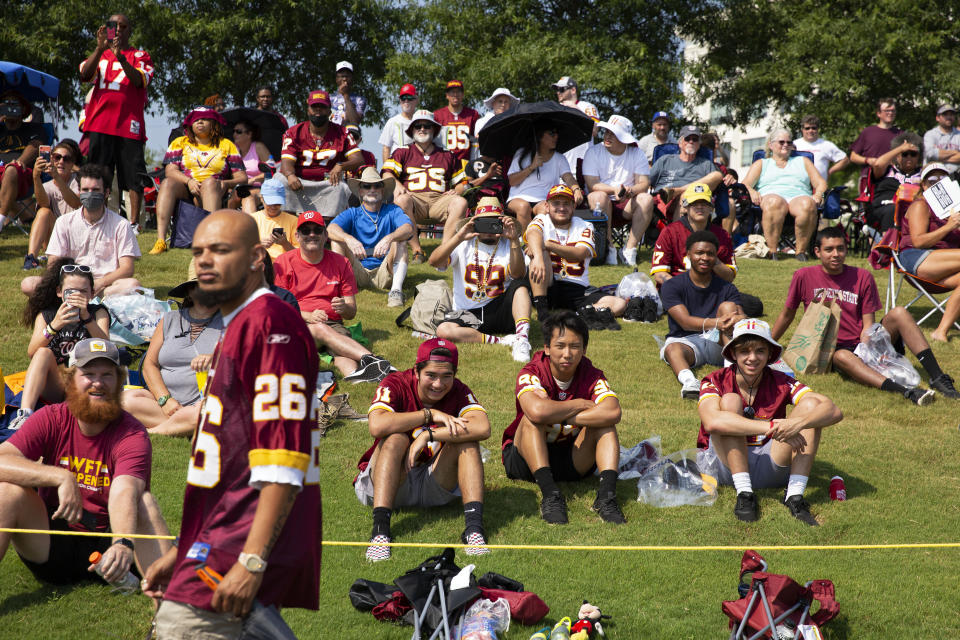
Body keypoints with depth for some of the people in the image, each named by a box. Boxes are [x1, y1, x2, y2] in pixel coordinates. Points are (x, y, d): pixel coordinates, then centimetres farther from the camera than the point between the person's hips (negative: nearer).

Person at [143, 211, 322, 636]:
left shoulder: (271, 322, -10)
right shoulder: (234, 330, 22)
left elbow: (284, 458, -19)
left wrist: (252, 561, -23)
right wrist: (182, 553, 25)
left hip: (243, 550, -9)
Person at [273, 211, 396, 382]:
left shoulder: (341, 263, 12)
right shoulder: (283, 263, 6)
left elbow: (352, 312, 11)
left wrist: (344, 308, -15)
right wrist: (308, 316, -18)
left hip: (333, 324, 2)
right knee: (320, 329, -36)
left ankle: (354, 374, -67)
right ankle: (370, 360, -53)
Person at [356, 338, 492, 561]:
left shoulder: (458, 391, -9)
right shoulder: (395, 384, -14)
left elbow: (483, 428, -30)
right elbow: (377, 426, -35)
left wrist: (428, 435, -34)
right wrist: (430, 414, -29)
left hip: (437, 486, 2)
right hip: (390, 482, -2)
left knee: (465, 438, -20)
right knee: (396, 438, -30)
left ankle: (474, 527, -33)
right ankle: (380, 529, -39)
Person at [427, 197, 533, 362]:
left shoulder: (508, 245, 7)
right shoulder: (465, 244, 6)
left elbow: (518, 275, -14)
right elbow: (434, 262, -12)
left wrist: (514, 240, -27)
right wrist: (459, 237, -25)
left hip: (500, 311, 1)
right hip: (469, 314, 0)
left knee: (521, 284, -26)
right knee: (444, 330, -31)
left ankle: (522, 337, -40)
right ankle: (503, 342, -31)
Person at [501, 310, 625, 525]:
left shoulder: (592, 376, -9)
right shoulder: (531, 374, -16)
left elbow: (613, 412, -30)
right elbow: (537, 410, -39)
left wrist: (561, 418, -31)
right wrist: (581, 405, -24)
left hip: (573, 463, 2)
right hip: (526, 459, -2)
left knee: (603, 420, -20)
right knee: (532, 418, -29)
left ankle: (607, 493, -36)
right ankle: (550, 494, -41)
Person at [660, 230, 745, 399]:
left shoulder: (726, 289, 9)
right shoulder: (671, 286, 0)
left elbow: (743, 319, -6)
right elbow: (685, 321, -15)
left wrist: (736, 320, -34)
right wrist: (716, 323, -34)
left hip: (717, 342, 2)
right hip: (685, 340, -2)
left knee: (728, 306, -20)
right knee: (672, 349, -36)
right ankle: (688, 381, -71)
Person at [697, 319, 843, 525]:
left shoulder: (780, 383, -3)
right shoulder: (716, 382, -9)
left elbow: (834, 412, -16)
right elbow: (712, 422, -32)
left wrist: (798, 423, -37)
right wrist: (772, 427, -38)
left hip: (772, 466, 2)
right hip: (728, 466, -2)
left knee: (810, 405, -14)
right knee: (730, 400, -24)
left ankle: (795, 495, -23)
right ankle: (744, 494, -27)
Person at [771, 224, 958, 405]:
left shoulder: (862, 277, 4)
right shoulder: (804, 277, 1)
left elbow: (868, 324, 1)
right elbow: (787, 315, 13)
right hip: (831, 350, -3)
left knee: (899, 313, -22)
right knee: (842, 357, -40)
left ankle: (938, 378, -31)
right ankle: (906, 392, -59)